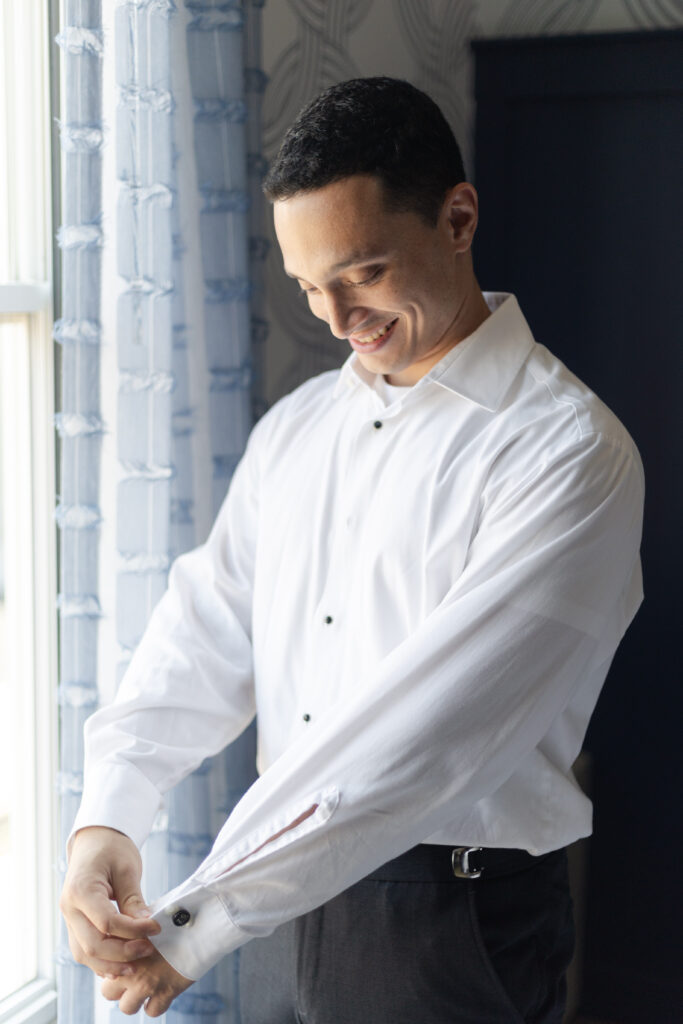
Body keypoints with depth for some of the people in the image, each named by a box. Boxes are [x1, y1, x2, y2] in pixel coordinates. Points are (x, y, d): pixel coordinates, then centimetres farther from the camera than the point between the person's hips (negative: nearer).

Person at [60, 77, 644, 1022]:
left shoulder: (567, 450, -16)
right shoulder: (295, 429, 8)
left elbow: (434, 727, -23)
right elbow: (208, 631, 4)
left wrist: (198, 923, -24)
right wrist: (107, 818, -14)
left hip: (455, 919, -5)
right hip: (285, 901, 6)